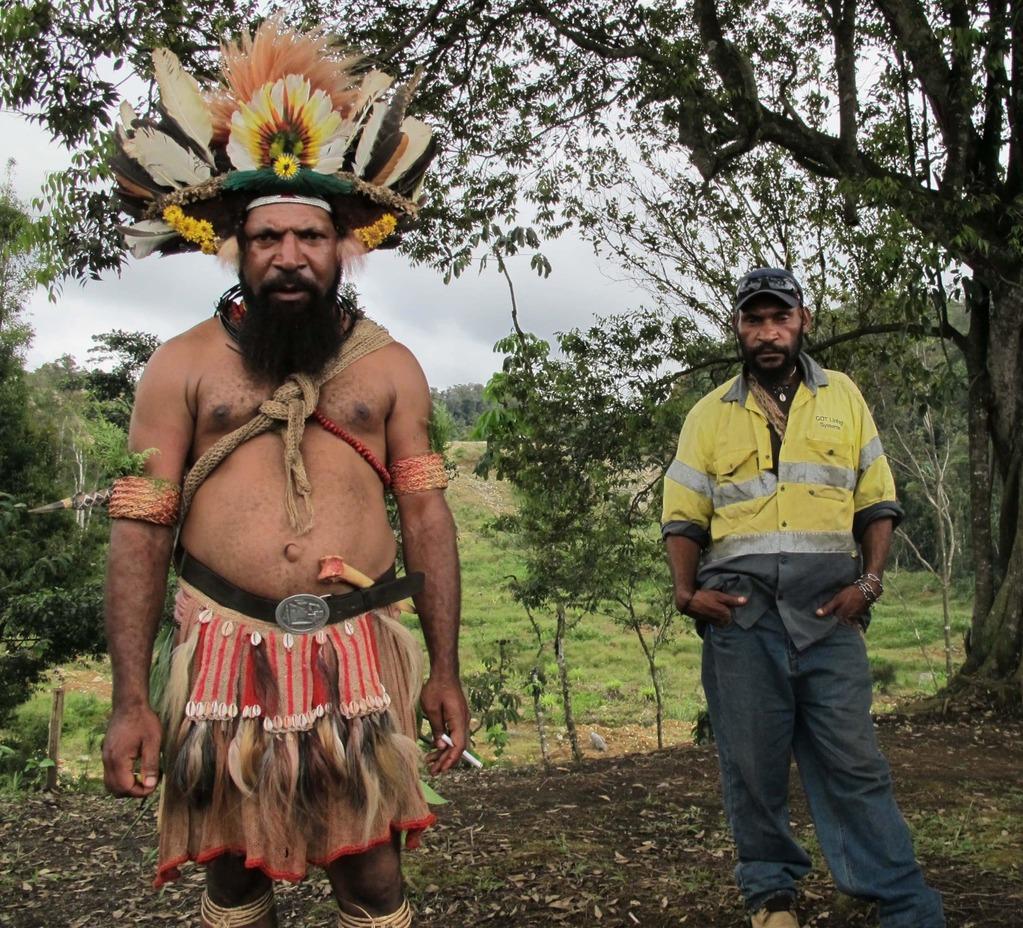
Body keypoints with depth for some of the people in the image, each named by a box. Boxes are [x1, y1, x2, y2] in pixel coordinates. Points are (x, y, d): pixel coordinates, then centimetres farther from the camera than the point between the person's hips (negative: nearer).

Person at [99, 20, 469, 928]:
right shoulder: (184, 365, 3)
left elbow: (427, 516, 7)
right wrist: (130, 700, -5)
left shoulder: (389, 365, 7)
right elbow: (140, 531, 0)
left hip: (358, 656, 1)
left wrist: (447, 670, 3)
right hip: (225, 652, 0)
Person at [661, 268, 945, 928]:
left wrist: (869, 583, -2)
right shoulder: (710, 415, 11)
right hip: (740, 609, 1)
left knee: (852, 758, -2)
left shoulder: (844, 398, 13)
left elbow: (877, 503, 11)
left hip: (829, 608, 0)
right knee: (752, 762, 5)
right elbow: (683, 516, 9)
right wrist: (687, 592, -6)